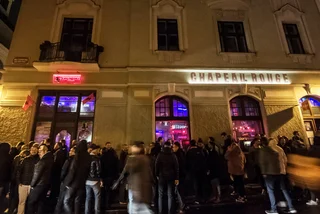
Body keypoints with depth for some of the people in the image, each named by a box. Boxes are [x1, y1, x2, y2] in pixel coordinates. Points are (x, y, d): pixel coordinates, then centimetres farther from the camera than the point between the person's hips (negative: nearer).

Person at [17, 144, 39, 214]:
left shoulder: (38, 160, 0)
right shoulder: (25, 159, 7)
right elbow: (20, 170, 6)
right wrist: (19, 181, -3)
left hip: (33, 184, -2)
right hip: (23, 183, 2)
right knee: (21, 201, 7)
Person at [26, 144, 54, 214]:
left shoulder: (43, 161, -18)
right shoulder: (50, 159, 7)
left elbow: (37, 174, -15)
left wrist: (32, 184, -5)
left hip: (39, 184, -8)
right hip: (46, 184, 8)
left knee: (30, 202, 7)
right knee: (40, 202, 16)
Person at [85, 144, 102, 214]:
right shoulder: (97, 158, -13)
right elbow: (98, 170, -16)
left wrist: (86, 177, 16)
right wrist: (100, 179, -7)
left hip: (87, 180, 6)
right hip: (95, 180, -5)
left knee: (88, 197, 14)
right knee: (97, 197, 7)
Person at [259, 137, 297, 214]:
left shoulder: (263, 150, -6)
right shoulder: (279, 149, 10)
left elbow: (262, 162, -10)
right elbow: (285, 160, 11)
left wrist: (263, 172, -3)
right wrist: (284, 169, 19)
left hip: (270, 172, -5)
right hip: (280, 172, 6)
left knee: (270, 190, 4)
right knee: (284, 189, 17)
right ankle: (291, 208, 19)